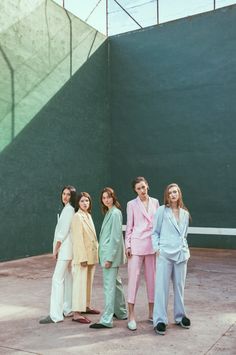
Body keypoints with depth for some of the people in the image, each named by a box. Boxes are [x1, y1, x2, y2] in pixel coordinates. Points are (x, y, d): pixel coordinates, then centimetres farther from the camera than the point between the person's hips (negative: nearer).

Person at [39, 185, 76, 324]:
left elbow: (64, 231, -16)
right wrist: (57, 248, 14)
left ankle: (55, 315, -10)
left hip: (65, 248, -10)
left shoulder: (69, 209, -12)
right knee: (67, 278, 13)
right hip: (66, 249, 10)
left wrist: (56, 249, -13)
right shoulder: (69, 209, 15)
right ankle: (68, 309, 21)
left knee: (57, 279, -11)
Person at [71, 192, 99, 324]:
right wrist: (83, 258, -20)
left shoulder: (88, 215, 12)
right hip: (82, 255, -8)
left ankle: (87, 306, 30)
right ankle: (77, 313, 0)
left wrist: (95, 253, 14)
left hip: (92, 255, 8)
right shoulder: (77, 217, -13)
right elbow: (78, 239, -17)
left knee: (89, 282, 17)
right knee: (80, 283, -5)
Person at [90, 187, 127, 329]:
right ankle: (121, 312, 32)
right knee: (115, 283, 18)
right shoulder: (109, 212, 14)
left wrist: (109, 258, -20)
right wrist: (107, 256, 15)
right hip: (108, 253, 10)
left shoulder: (115, 213, -14)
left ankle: (107, 320, -2)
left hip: (111, 254, -10)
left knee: (109, 286, -7)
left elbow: (116, 237, -19)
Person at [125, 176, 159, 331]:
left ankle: (152, 313, 22)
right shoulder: (132, 204, 1)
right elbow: (129, 227, 2)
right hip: (137, 244, -3)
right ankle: (131, 315, 4)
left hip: (152, 245, 3)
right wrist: (127, 245, -4)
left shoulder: (155, 202, 9)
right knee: (134, 278, -3)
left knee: (152, 278, 9)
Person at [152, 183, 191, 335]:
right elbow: (155, 232, 2)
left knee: (179, 286, 12)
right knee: (162, 287, -2)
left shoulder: (185, 213, 11)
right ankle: (160, 320, 6)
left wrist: (184, 247, 9)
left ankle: (180, 316, 28)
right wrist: (157, 248, -8)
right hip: (165, 253, -4)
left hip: (181, 253, 4)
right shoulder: (162, 210, -1)